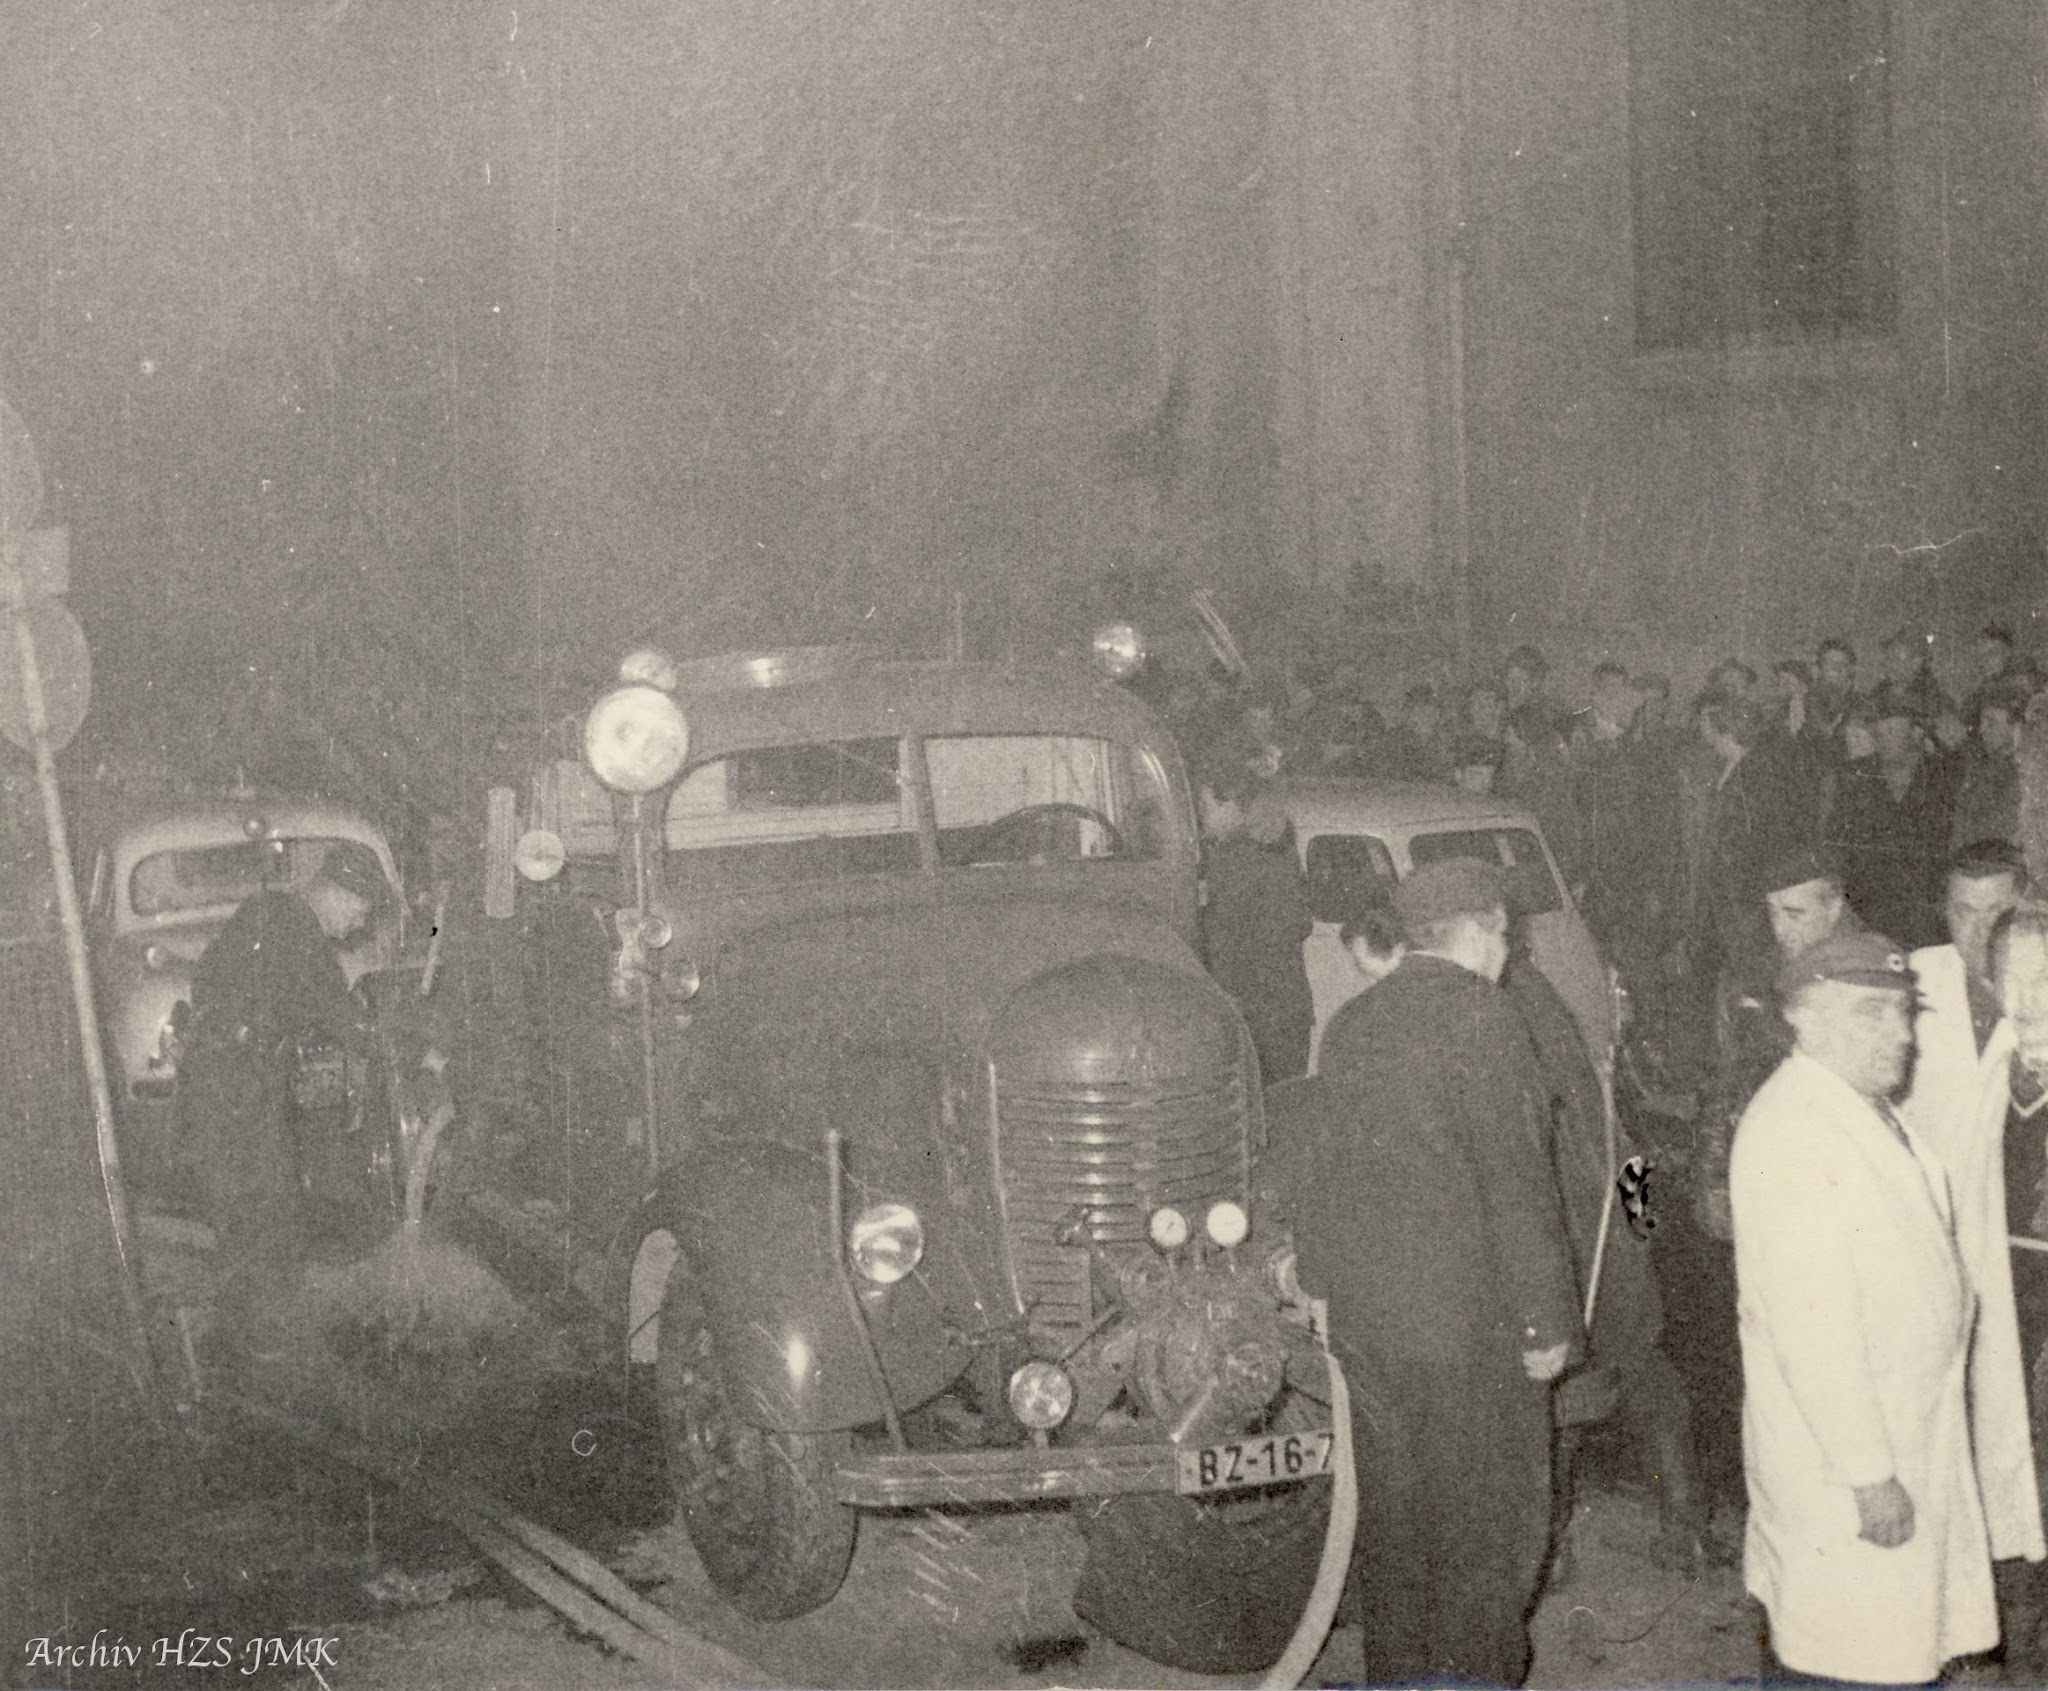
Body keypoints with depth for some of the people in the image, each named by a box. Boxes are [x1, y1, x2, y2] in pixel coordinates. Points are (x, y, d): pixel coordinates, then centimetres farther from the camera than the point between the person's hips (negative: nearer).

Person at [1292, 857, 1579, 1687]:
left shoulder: (1351, 1025, 10)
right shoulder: (1479, 1018, -12)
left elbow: (1322, 1168, 15)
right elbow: (1515, 1182, -15)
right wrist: (1547, 1321, -11)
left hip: (1365, 1322, 7)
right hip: (1469, 1322, -7)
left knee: (1393, 1525, 15)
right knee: (1490, 1527, 3)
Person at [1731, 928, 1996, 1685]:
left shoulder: (1867, 1113, 10)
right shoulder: (1792, 1134, -21)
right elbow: (1810, 1326, -25)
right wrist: (1868, 1473, -24)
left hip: (1909, 1435, 9)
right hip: (1837, 1456, -9)